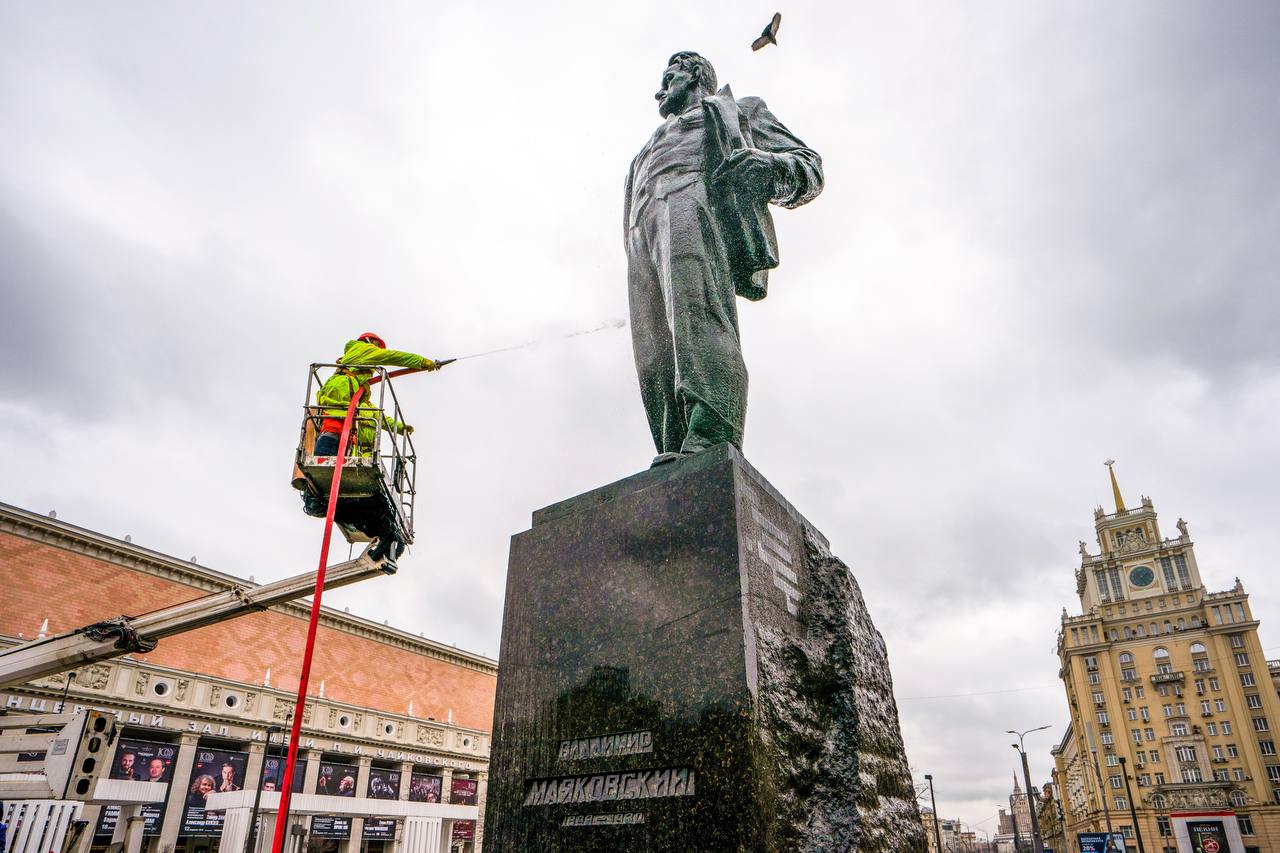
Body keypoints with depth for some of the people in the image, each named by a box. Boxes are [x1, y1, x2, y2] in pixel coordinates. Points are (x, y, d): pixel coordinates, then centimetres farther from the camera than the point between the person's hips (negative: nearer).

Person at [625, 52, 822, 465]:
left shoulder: (739, 109, 32)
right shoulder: (652, 148, 47)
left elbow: (810, 169, 18)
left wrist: (769, 167, -5)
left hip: (696, 200, -5)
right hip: (643, 232, 6)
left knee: (697, 308, -34)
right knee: (655, 363, -18)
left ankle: (713, 438, -51)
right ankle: (675, 461, -31)